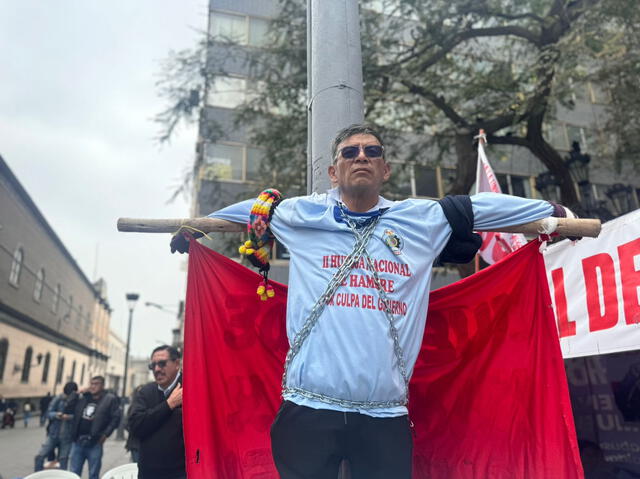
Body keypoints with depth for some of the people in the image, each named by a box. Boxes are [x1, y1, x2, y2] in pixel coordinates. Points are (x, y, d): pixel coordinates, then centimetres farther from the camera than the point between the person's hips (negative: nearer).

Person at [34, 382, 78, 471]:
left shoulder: (79, 402, -10)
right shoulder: (59, 398, -5)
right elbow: (48, 413, -3)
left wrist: (71, 417, -29)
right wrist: (56, 414, -23)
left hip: (67, 437, -1)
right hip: (53, 434, 2)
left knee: (63, 462, 8)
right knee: (40, 456, -2)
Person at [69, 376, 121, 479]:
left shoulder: (110, 399, -4)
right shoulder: (83, 398, 11)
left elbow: (116, 417, -8)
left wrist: (106, 434, -12)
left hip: (95, 443, -5)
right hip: (78, 441, 5)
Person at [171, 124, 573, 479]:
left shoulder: (425, 220, 8)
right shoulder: (300, 216, 6)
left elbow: (482, 208, 17)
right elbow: (250, 209, 21)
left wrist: (555, 212, 24)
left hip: (386, 413, 2)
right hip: (310, 407, -1)